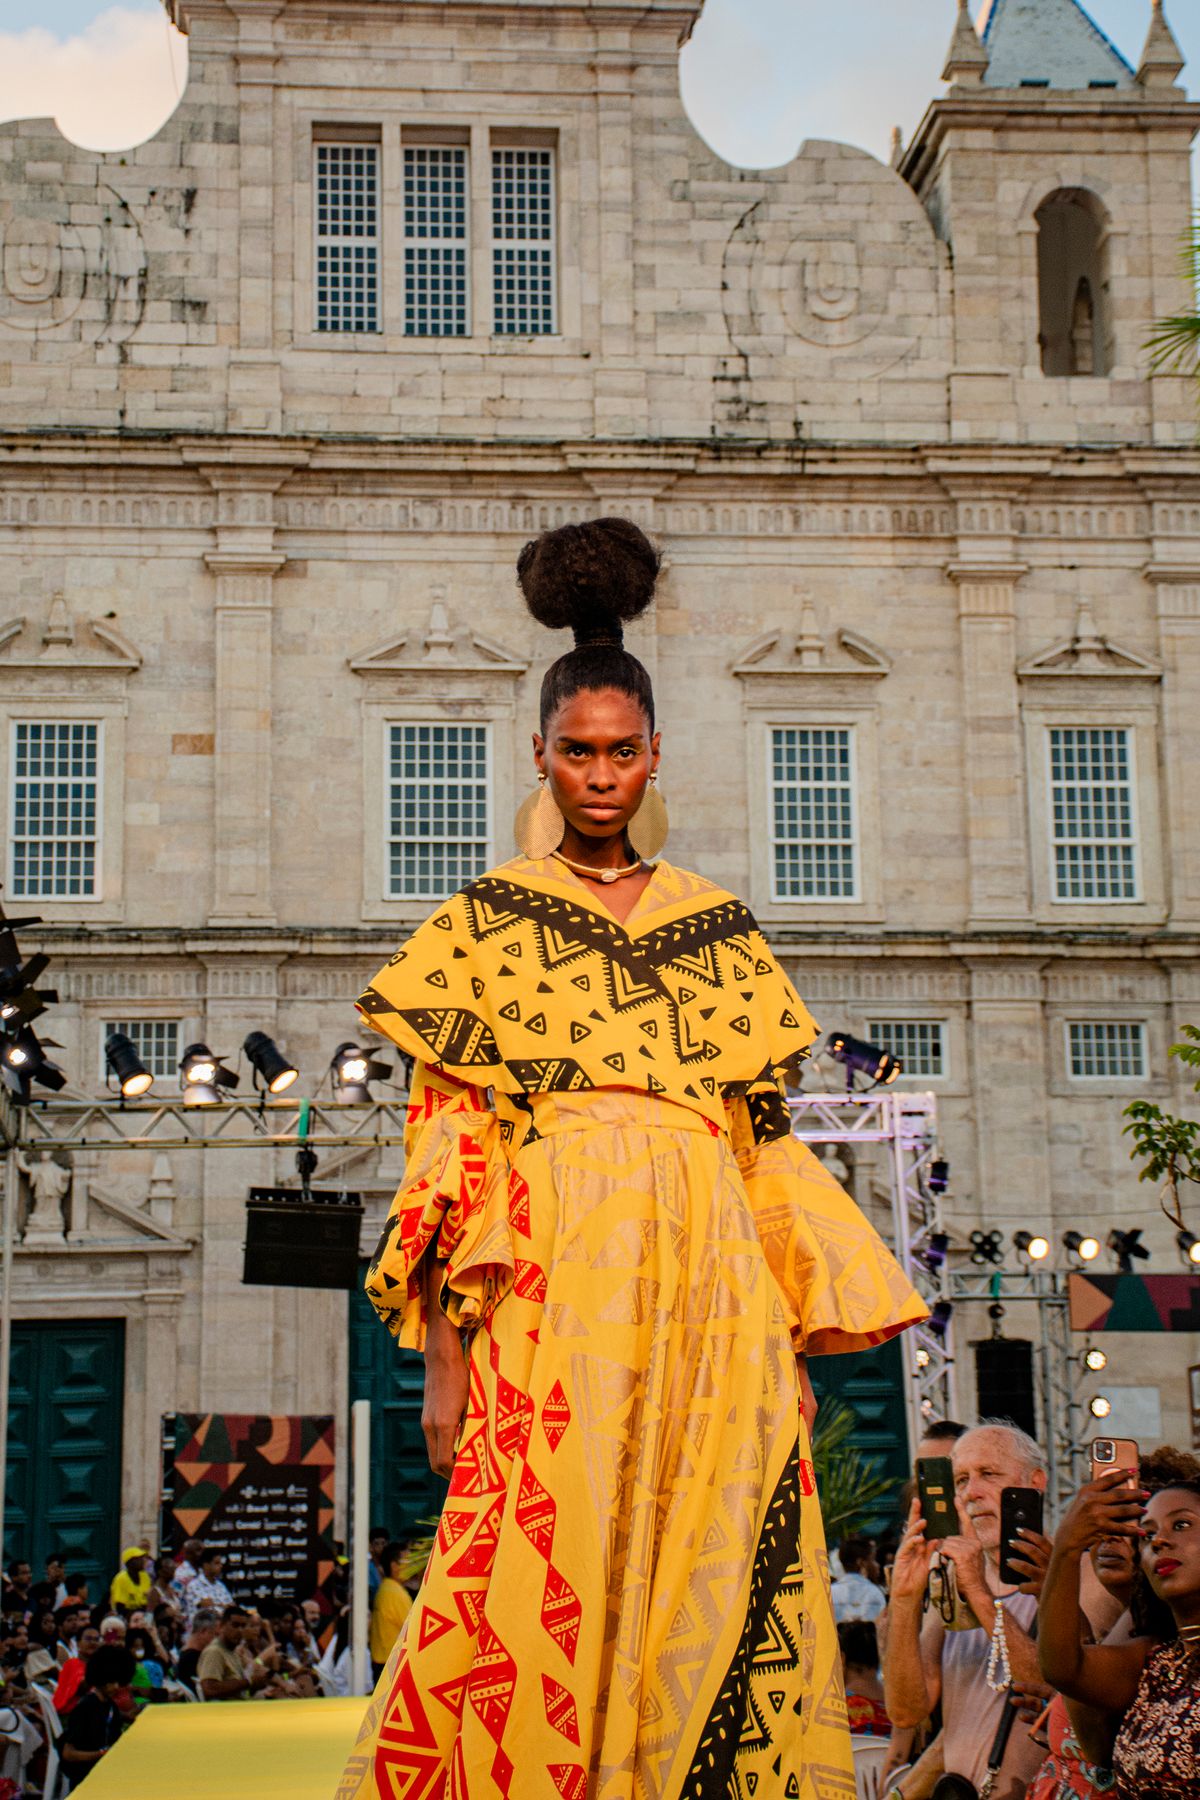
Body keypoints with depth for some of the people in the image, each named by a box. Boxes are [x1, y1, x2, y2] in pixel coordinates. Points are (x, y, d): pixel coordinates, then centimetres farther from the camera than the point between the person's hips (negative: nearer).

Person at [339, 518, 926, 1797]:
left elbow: (767, 1147, 15)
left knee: (710, 1587, -1)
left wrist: (794, 1338, 8)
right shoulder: (485, 923, 9)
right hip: (553, 1277, -3)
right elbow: (449, 1143, 1)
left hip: (711, 1286, 3)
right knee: (543, 1590, -9)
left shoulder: (720, 928, 17)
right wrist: (443, 1350, -9)